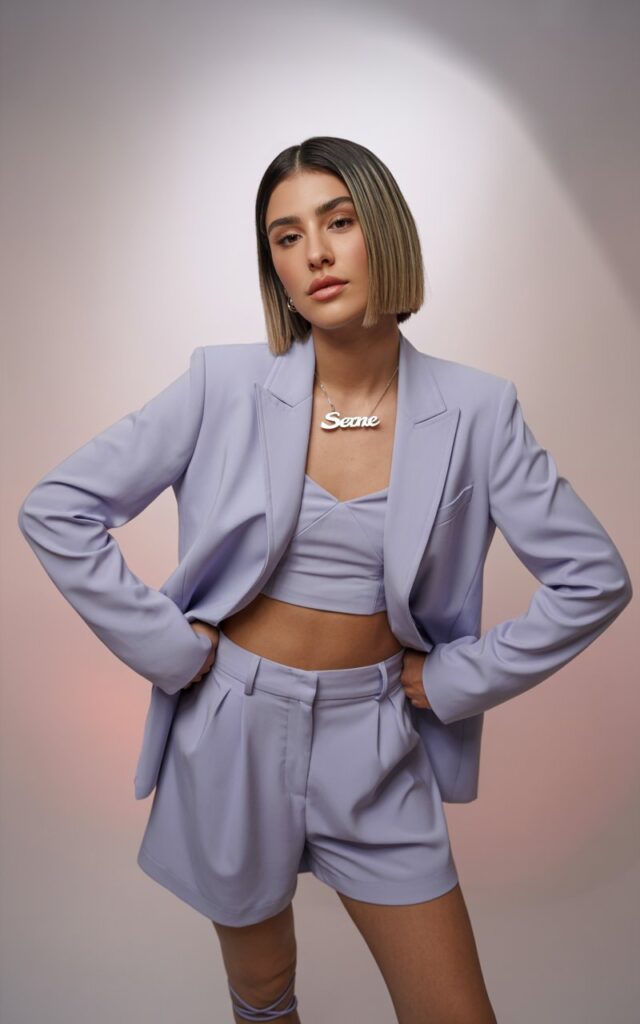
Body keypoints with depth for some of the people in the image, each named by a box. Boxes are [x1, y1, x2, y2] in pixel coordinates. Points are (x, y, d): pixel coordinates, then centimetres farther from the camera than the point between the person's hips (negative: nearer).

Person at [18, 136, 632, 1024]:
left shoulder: (473, 408, -9)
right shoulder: (227, 384, -11)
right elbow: (54, 511, -7)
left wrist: (457, 678, -5)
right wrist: (167, 645, -10)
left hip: (374, 748, 1)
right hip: (234, 730, 0)